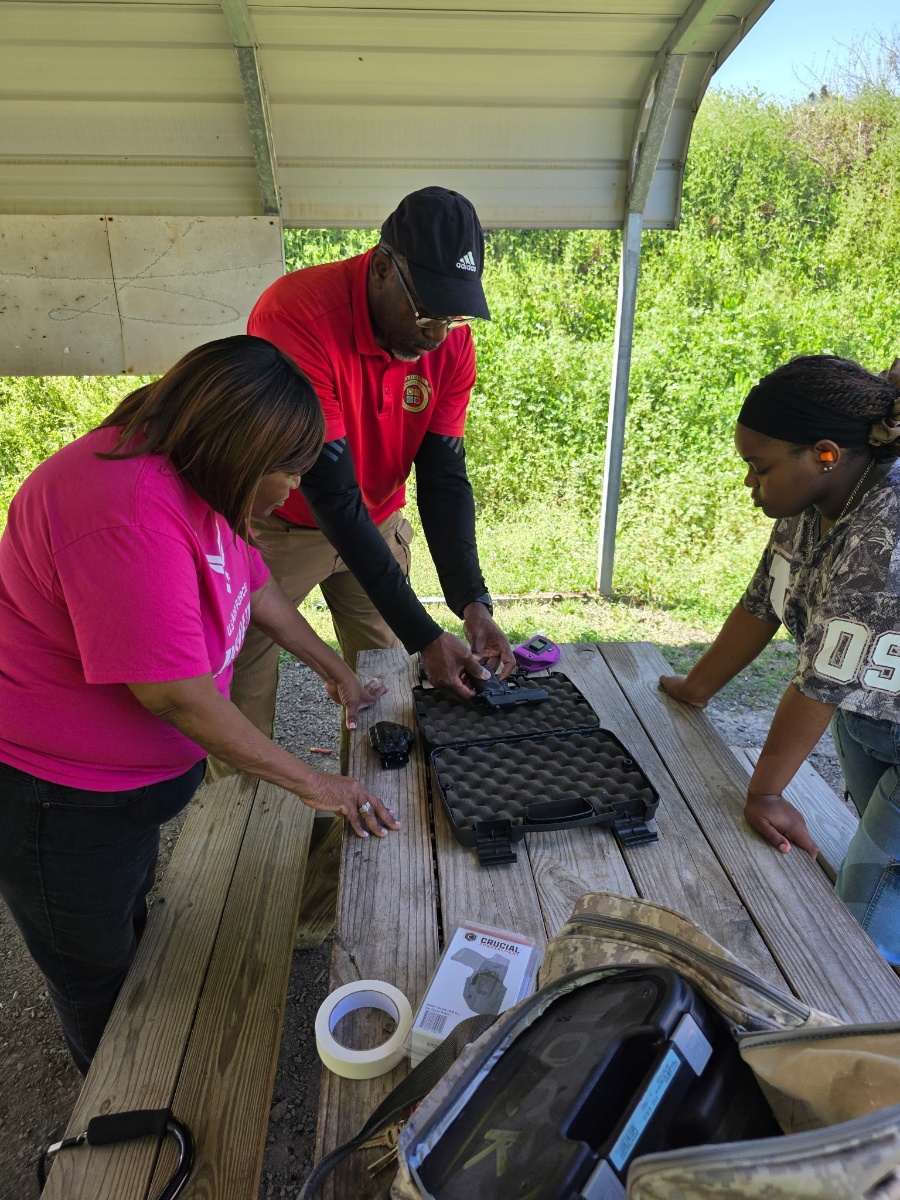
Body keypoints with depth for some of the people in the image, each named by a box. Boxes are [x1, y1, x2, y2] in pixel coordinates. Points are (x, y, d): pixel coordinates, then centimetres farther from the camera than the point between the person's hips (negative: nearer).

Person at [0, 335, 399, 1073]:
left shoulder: (194, 476, -4)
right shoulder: (129, 513, -35)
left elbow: (253, 584, 10)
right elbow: (173, 693, -34)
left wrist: (334, 669, 13)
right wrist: (310, 783, -24)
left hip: (129, 772, 10)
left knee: (133, 929, 29)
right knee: (99, 978, 15)